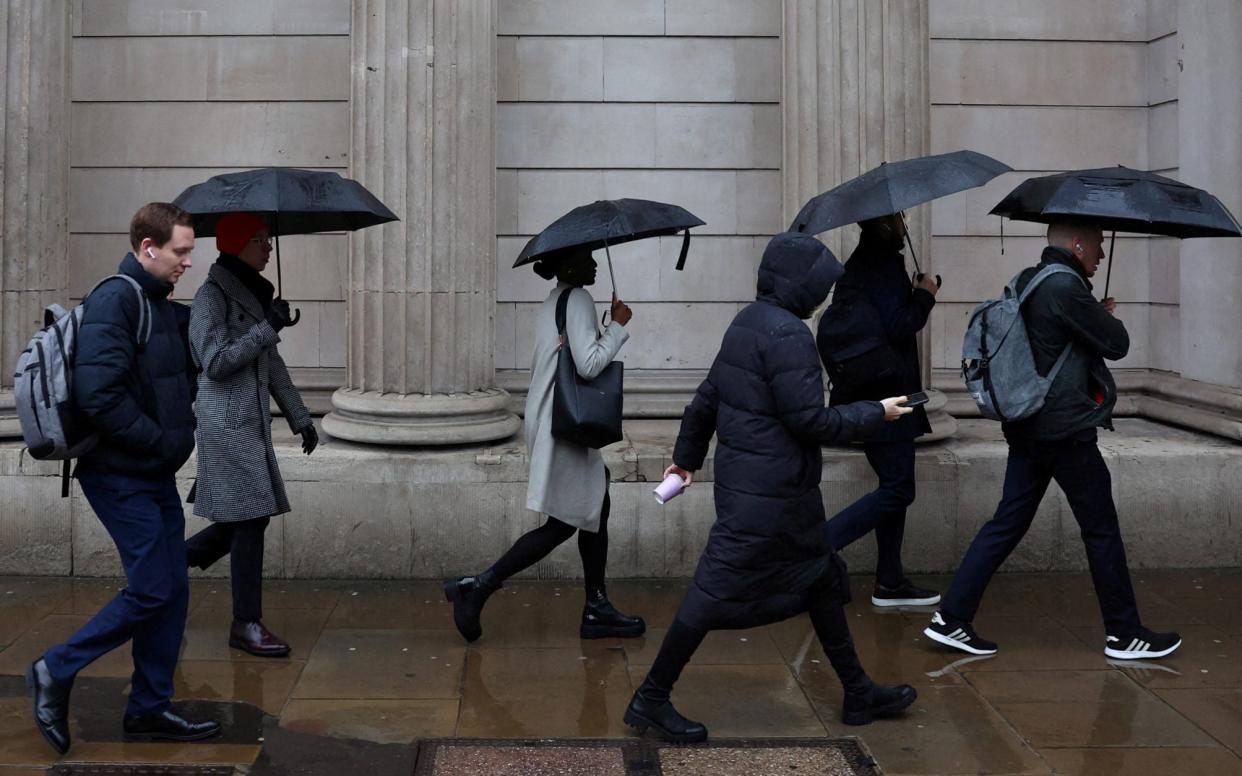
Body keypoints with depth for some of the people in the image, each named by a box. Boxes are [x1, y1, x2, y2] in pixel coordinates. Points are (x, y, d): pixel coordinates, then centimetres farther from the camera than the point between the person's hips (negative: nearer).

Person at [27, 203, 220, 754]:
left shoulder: (156, 303, 14)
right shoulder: (116, 301, -16)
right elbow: (99, 395, -25)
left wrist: (182, 426, 10)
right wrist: (162, 441, -18)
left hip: (153, 474, 9)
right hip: (122, 476, -9)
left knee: (172, 590, 10)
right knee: (151, 591, -7)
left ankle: (149, 709, 20)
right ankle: (55, 672, 9)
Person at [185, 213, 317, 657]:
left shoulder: (255, 293, 16)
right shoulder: (212, 295, -9)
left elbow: (271, 364, 20)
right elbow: (216, 362, -19)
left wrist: (300, 417, 18)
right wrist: (268, 328, -19)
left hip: (253, 421, 9)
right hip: (227, 423, -9)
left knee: (252, 516, 10)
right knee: (250, 518, -7)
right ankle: (246, 625, 1)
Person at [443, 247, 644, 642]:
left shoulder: (553, 302, 16)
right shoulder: (577, 299, -14)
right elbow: (589, 364, -23)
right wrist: (618, 325, -12)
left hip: (549, 420, 11)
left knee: (595, 508, 13)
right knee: (564, 523, -5)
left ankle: (597, 609, 16)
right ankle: (478, 586, -5)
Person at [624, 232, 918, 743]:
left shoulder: (747, 323, 11)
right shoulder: (787, 334, -19)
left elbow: (706, 398, 17)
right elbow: (808, 419, -20)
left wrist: (686, 457, 26)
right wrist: (876, 413, -8)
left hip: (744, 479, 11)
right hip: (770, 494, -11)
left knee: (820, 580, 18)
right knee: (718, 591, -3)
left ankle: (858, 694, 30)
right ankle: (650, 700, 6)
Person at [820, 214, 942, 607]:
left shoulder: (864, 264, 14)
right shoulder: (882, 268, -17)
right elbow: (893, 328, -24)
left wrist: (916, 296, 11)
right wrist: (924, 298, -9)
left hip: (882, 397, 10)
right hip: (883, 397, -10)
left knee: (895, 488, 13)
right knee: (897, 489, -8)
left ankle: (890, 583, 18)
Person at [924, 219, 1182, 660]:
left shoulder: (1025, 281, 11)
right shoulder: (1066, 287, -18)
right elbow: (1116, 344, -11)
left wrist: (1099, 315, 11)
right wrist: (1109, 315, 8)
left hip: (1027, 429, 9)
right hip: (1067, 432, -9)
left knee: (1007, 523, 10)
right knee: (1101, 530, 4)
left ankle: (951, 618, 7)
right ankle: (1124, 634, 16)